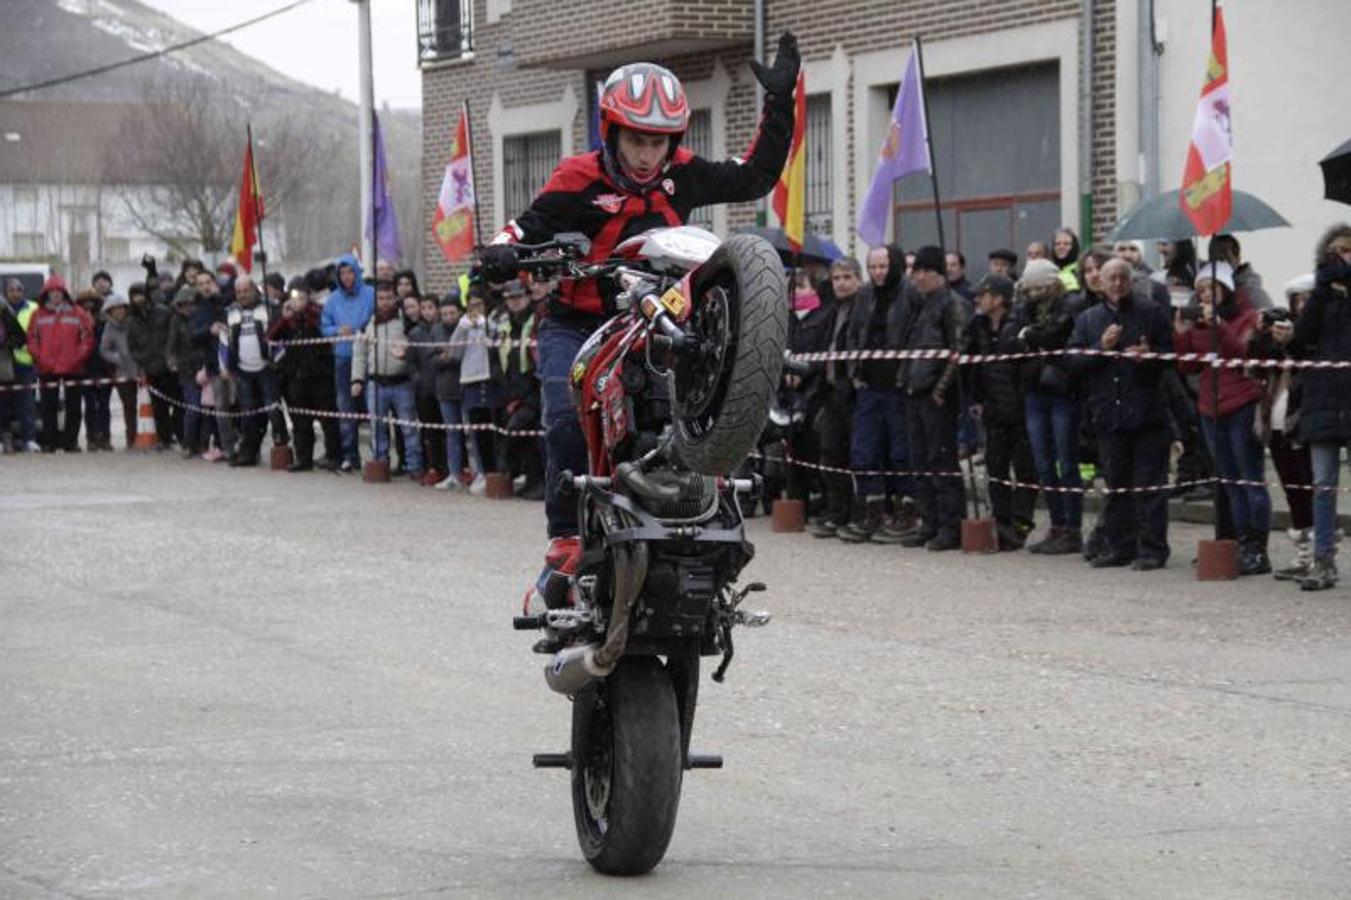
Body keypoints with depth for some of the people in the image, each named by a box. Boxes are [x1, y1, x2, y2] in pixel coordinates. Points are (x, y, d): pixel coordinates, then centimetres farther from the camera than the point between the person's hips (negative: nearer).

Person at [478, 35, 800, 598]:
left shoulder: (680, 176, 4)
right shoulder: (579, 181, -9)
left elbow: (755, 176, 13)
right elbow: (527, 231, -10)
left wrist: (780, 103, 8)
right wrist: (501, 257, -33)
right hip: (577, 325, -4)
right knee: (568, 420, -28)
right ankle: (566, 541, -22)